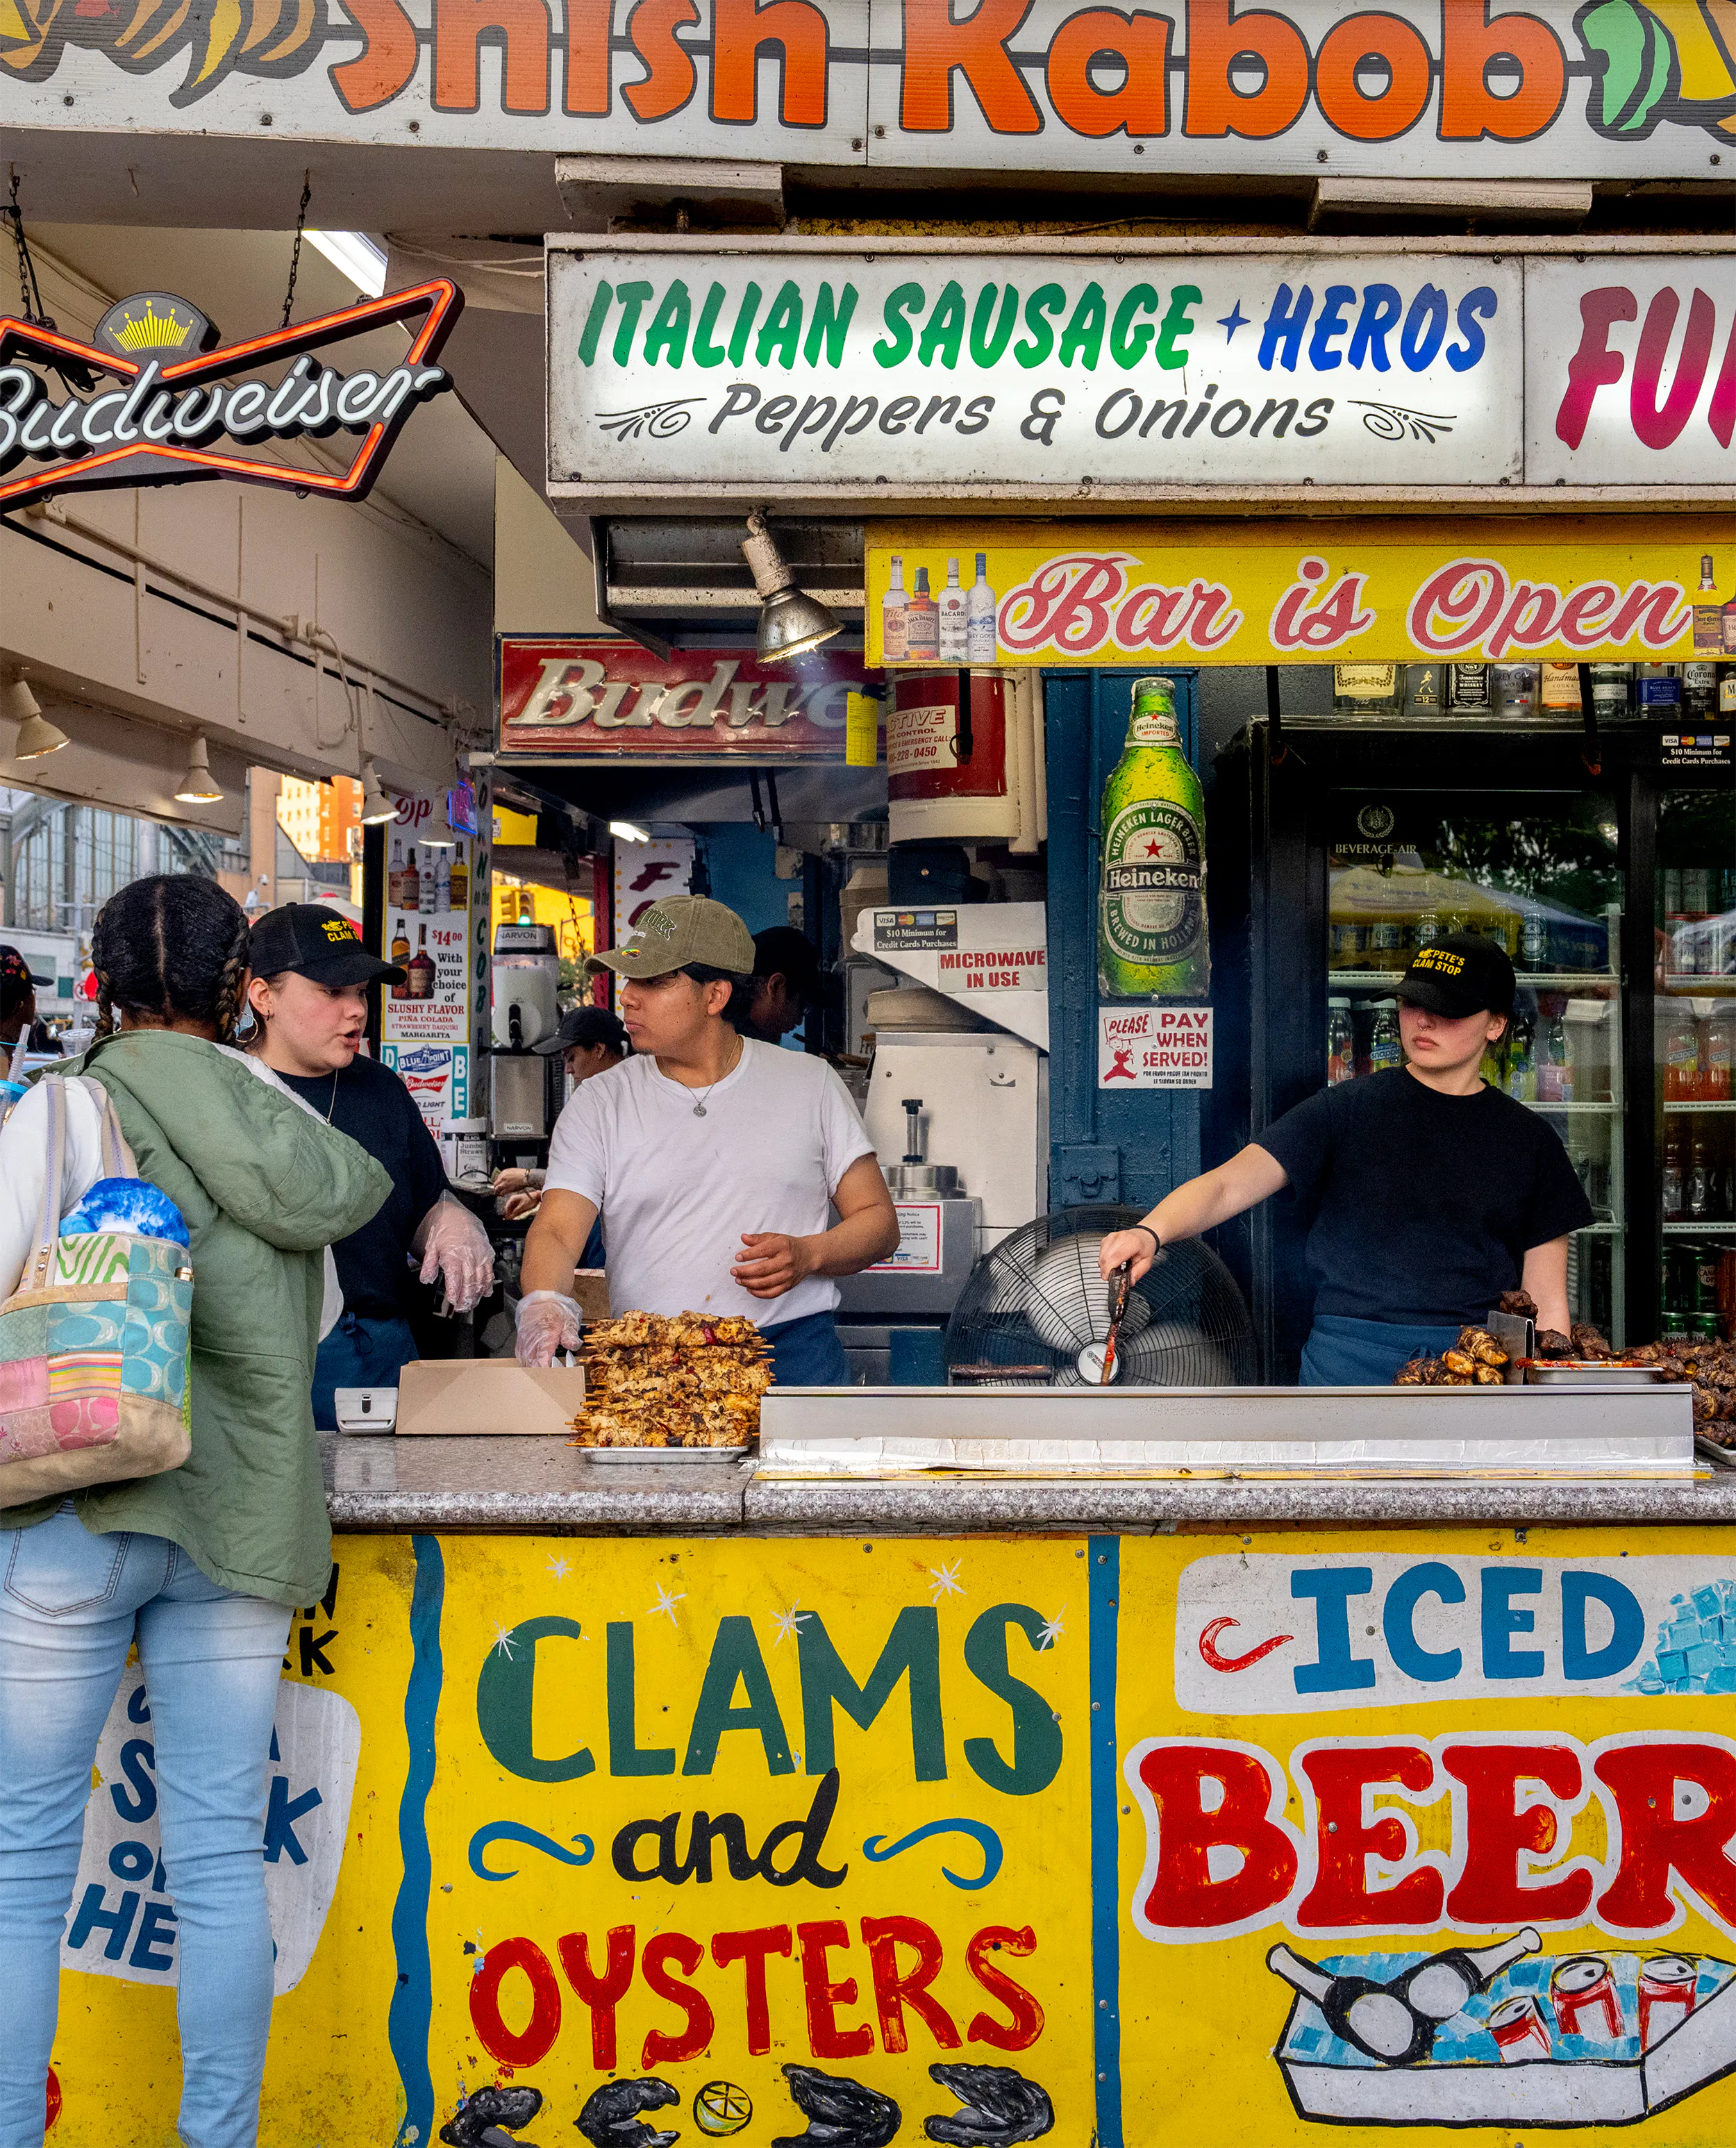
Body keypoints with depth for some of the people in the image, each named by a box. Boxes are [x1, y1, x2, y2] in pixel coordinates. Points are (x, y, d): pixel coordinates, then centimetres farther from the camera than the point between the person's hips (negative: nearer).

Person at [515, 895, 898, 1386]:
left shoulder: (810, 1083, 10)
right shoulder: (599, 1105, 10)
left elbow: (877, 1220, 12)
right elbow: (556, 1233, -1)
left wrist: (807, 1254, -9)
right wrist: (544, 1304, -24)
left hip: (792, 1349, -1)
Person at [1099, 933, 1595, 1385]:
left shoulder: (1528, 1139, 11)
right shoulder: (1349, 1109, 5)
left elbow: (1545, 1302, 12)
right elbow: (1228, 1186, -5)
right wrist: (1151, 1232, -25)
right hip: (1349, 1354, -1)